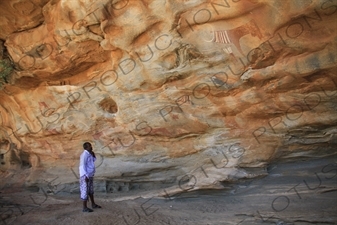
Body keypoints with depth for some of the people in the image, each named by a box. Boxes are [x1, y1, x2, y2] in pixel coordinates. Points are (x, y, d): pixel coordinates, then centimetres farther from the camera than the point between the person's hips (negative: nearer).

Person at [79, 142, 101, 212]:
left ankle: (93, 204, 32)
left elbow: (94, 160, 21)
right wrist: (86, 176, -22)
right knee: (85, 191, -2)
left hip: (90, 175, 10)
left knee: (91, 190, 20)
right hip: (85, 176, -10)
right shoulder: (84, 155, -19)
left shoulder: (89, 154, 7)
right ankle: (85, 207, 6)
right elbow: (82, 166, -21)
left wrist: (93, 155, 2)